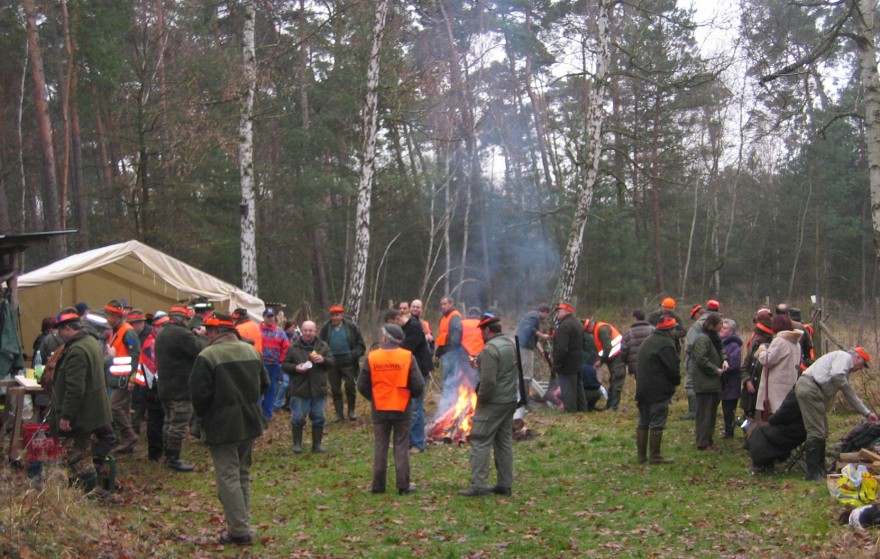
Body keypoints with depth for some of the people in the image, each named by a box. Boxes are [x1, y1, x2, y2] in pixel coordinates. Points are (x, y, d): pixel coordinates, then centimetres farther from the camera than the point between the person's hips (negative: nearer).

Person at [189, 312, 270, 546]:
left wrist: (202, 414, 3)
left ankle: (240, 531, -1)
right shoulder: (252, 351, 7)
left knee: (228, 477, -1)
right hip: (250, 422, 7)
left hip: (222, 427, -7)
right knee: (243, 474, 18)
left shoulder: (208, 356, -16)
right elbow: (265, 385, 13)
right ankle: (243, 524, 22)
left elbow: (199, 393, -16)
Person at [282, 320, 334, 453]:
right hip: (299, 389, -2)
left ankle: (317, 444, 17)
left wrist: (323, 360, -14)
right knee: (298, 418, 0)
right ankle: (297, 444, 15)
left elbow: (332, 363, 7)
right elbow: (284, 365, 4)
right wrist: (295, 368, -15)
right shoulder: (293, 347, 1)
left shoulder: (323, 346, 7)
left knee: (318, 417, 7)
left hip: (319, 389, 2)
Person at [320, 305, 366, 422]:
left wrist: (355, 354, -13)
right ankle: (339, 413, 17)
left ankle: (351, 411, 15)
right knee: (335, 389, 7)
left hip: (348, 361, -2)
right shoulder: (326, 328, 2)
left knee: (350, 386, -2)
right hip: (332, 361, 2)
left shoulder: (351, 327, -3)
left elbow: (360, 344, 2)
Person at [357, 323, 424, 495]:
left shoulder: (371, 358, -7)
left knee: (380, 447, 10)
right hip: (402, 409, -1)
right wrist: (411, 396, 12)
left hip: (379, 409, 1)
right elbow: (418, 385, -9)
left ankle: (378, 485, 12)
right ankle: (403, 486, 6)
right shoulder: (408, 357, -8)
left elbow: (362, 385, -1)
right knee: (401, 447, 6)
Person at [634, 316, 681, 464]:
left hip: (642, 389, 9)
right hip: (659, 390, -9)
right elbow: (672, 368, -17)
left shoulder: (647, 340, 15)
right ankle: (655, 456, 0)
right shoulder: (666, 344, -16)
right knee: (657, 424, -3)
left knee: (643, 423, 12)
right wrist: (677, 381, 1)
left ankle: (641, 455, 15)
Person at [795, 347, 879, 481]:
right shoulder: (845, 356, -2)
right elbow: (836, 375, -22)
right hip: (809, 388, -11)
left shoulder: (845, 369, 29)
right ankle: (814, 474, -11)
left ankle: (820, 471, 21)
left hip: (813, 392, 11)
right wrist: (844, 384, 0)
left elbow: (851, 395, 35)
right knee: (816, 433, -11)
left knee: (822, 433, 15)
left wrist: (867, 413, 35)